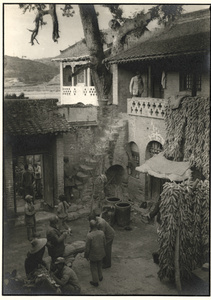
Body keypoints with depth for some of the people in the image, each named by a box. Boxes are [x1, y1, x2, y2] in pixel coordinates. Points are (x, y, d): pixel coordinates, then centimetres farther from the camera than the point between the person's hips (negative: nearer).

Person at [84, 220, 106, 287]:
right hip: (101, 254, 4)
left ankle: (95, 282, 31)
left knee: (93, 268, 17)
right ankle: (100, 277, 47)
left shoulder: (89, 235, -30)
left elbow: (87, 247, -19)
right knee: (99, 266, 28)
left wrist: (86, 256, -2)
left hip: (93, 255, -4)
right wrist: (103, 251, 16)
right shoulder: (101, 233, -17)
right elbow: (104, 243, -2)